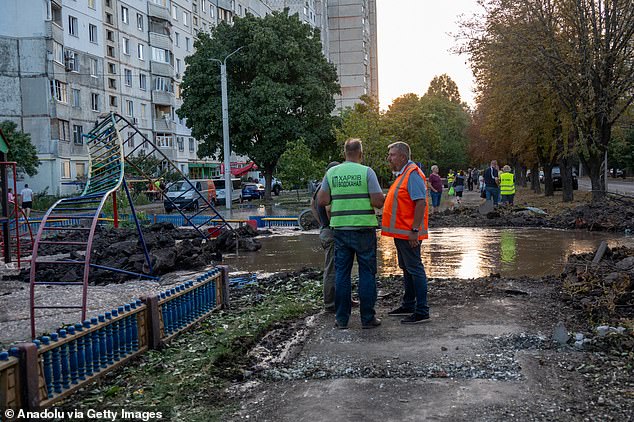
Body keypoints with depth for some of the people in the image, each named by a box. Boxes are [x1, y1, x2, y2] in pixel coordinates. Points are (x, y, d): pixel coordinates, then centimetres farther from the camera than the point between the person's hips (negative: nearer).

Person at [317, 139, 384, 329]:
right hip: (364, 228, -3)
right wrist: (380, 198, 11)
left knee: (341, 273, 10)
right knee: (367, 273, 5)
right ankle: (368, 317, 9)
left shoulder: (331, 173, 4)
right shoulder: (366, 172, -6)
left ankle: (341, 318, 13)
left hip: (340, 228, 3)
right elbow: (378, 201, -12)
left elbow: (321, 200, 1)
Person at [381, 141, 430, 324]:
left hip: (409, 233, -10)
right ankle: (408, 305, 28)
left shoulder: (413, 174, -15)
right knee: (406, 268, 17)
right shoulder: (402, 175, 17)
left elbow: (421, 202, -23)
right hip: (401, 232, 10)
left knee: (414, 269, -7)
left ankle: (422, 311, -2)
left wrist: (414, 230, -26)